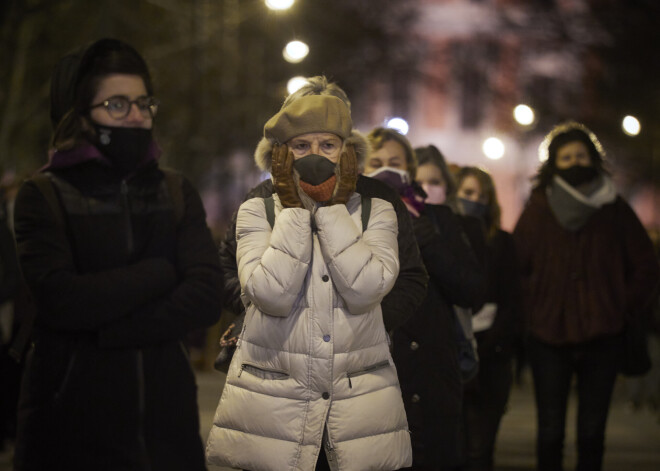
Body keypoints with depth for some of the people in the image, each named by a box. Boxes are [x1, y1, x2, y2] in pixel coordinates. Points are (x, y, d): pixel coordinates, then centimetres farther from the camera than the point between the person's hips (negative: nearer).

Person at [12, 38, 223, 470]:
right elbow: (60, 300, -17)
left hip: (166, 417, 3)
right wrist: (161, 271, -8)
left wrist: (105, 331, -15)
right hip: (72, 425, -3)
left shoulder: (177, 194, 10)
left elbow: (207, 297, -5)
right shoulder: (44, 196, -1)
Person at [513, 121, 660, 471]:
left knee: (592, 432, 5)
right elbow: (516, 267, 3)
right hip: (548, 334, -1)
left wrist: (625, 308, 2)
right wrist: (531, 309, -5)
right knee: (550, 432, 1)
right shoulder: (538, 209, 4)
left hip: (602, 337, 1)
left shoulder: (614, 209, 5)